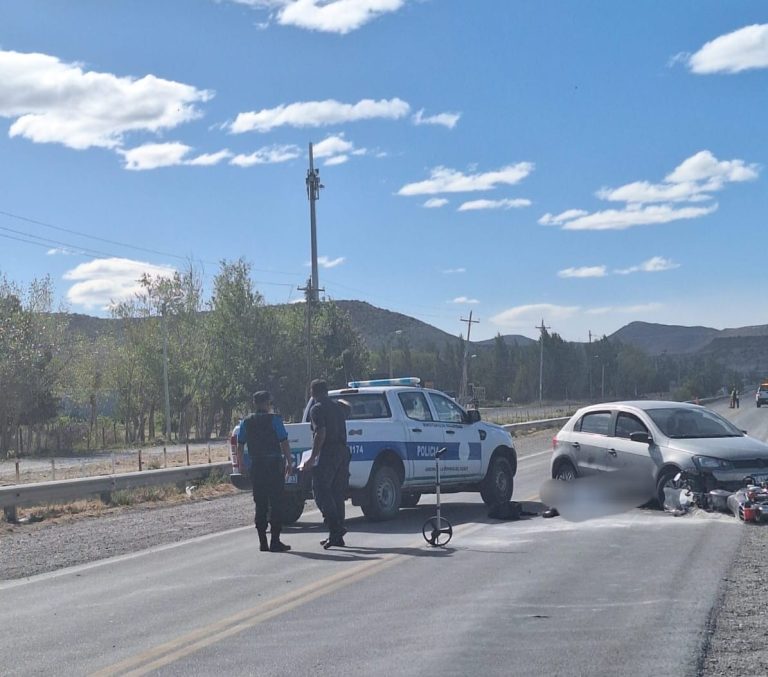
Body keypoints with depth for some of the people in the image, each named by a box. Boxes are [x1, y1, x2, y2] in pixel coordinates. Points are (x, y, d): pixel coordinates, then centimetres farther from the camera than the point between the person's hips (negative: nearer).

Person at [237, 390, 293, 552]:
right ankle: (275, 542, -4)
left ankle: (263, 542, 10)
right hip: (274, 465, -4)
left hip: (256, 466, 4)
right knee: (276, 503, -1)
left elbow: (240, 446, 8)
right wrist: (289, 462, -1)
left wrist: (240, 463, 18)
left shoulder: (246, 422, 8)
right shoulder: (274, 419, -5)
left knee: (260, 504, 10)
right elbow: (284, 443, -8)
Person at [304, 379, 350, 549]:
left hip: (327, 454, -8)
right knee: (337, 495, 11)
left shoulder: (317, 409, -7)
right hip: (342, 452, 8)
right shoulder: (338, 408, 18)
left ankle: (335, 528, -20)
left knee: (321, 492, -6)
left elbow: (321, 434, -18)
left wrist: (313, 457, -16)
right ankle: (337, 536, 14)